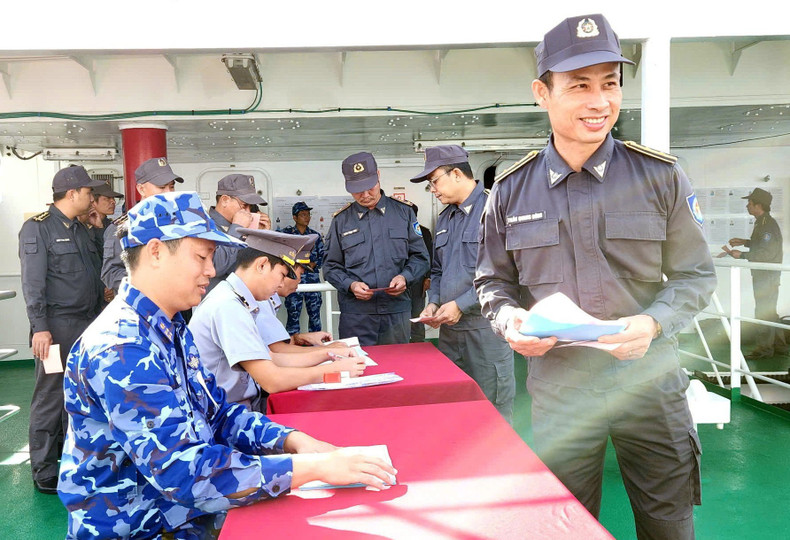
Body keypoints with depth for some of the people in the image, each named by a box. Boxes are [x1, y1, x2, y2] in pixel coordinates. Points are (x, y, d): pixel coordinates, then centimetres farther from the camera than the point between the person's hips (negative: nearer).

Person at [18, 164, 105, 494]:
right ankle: (44, 473, 9)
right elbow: (32, 282, -13)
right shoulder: (38, 228, -6)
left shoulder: (82, 230, 17)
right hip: (57, 327, -7)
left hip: (88, 325, 7)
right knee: (50, 398, -1)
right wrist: (39, 328, -19)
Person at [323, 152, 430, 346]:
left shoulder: (403, 212, 7)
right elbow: (331, 266, 7)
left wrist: (405, 277, -9)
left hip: (397, 311, 1)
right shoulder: (341, 220, 6)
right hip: (355, 314, -1)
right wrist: (350, 285, -11)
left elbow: (420, 257, 9)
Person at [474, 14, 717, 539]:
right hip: (558, 390, 1)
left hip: (649, 383, 0)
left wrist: (654, 322, -17)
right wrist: (508, 317, -12)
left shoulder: (660, 176, -4)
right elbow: (494, 281, 9)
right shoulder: (511, 191, -1)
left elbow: (696, 275, 2)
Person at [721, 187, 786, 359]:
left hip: (767, 275, -11)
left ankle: (764, 347, 4)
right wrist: (745, 242, 17)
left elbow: (767, 253, -26)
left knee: (764, 311, -3)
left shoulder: (767, 224, -19)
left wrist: (742, 255, -27)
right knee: (769, 311, 17)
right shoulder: (762, 222, 12)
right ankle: (779, 345, 26)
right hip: (763, 274, 11)